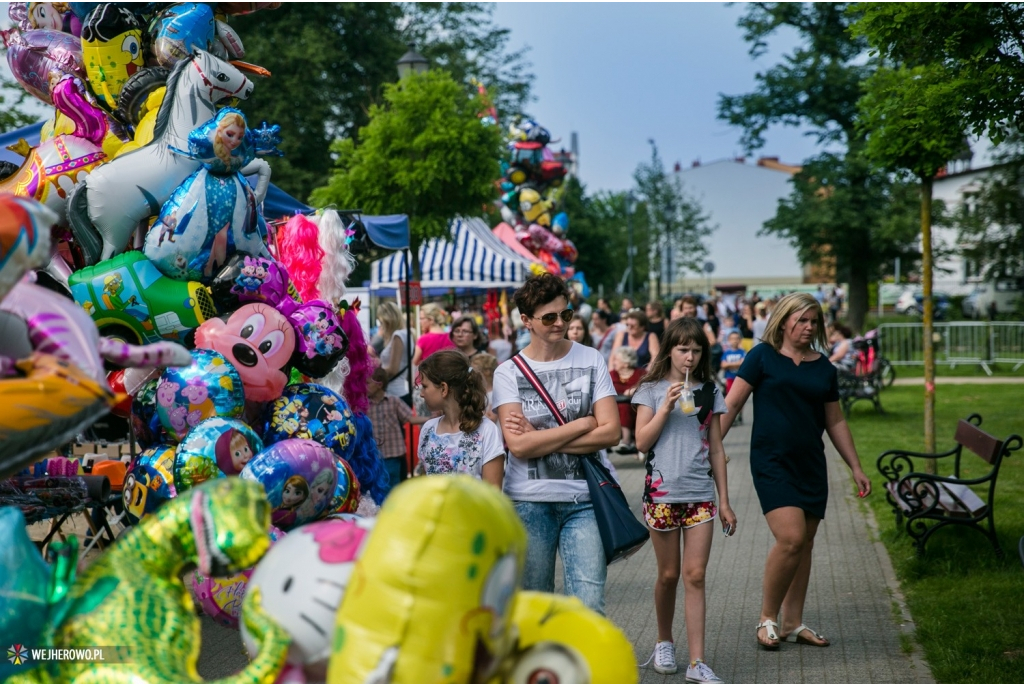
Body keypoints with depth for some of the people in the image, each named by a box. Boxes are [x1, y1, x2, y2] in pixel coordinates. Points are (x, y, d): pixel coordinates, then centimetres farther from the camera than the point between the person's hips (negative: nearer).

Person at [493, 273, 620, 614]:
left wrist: (540, 439, -9)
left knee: (589, 606, -7)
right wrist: (582, 424, -8)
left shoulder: (591, 360, 5)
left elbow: (610, 432, -5)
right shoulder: (508, 372, 1)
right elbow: (519, 445, -12)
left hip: (583, 500, 0)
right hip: (529, 502, 0)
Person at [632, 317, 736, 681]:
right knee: (669, 575, 8)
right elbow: (642, 442, -5)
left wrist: (724, 500, 9)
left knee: (695, 576, -4)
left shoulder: (709, 391, 8)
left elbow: (716, 449, 10)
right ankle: (664, 642, 30)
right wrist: (666, 407, -15)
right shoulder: (652, 389, 2)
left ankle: (697, 663, -4)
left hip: (701, 493, 1)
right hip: (662, 492, -1)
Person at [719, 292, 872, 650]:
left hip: (811, 465, 5)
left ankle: (793, 623, 20)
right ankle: (767, 618, 0)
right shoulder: (763, 357, -2)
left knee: (804, 544, 8)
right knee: (791, 538, -17)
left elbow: (835, 422, 18)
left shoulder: (823, 368, 11)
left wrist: (856, 468, 16)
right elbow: (732, 404, -4)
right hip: (772, 462, -5)